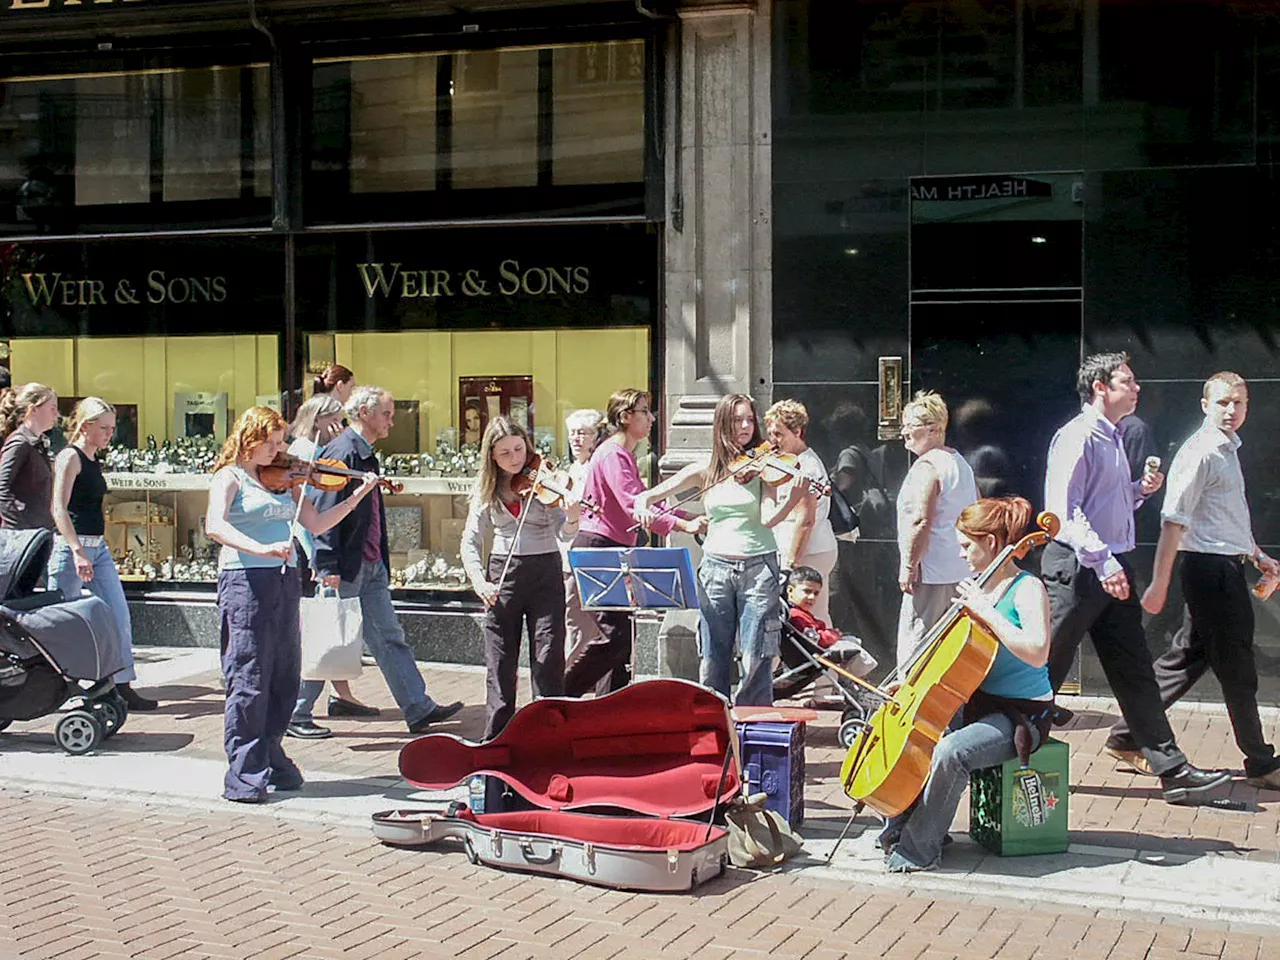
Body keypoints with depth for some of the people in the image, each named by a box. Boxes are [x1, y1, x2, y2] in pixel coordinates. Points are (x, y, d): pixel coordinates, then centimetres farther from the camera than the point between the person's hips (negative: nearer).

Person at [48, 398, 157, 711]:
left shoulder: (92, 461, 15)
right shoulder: (70, 457, -10)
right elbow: (59, 509, -19)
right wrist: (77, 551, -27)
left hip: (98, 547, 8)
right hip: (71, 546, -8)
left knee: (119, 616, 1)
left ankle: (123, 687, 4)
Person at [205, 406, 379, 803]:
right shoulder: (230, 477, -1)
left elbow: (316, 524, 16)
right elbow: (215, 526, -18)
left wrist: (357, 496, 6)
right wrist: (259, 548, -32)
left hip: (285, 580, 6)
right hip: (245, 580, -6)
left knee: (284, 679, 9)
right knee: (248, 681, -7)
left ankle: (271, 756, 24)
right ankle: (244, 774, -2)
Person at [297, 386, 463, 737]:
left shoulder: (367, 456, 15)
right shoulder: (342, 452, -15)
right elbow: (325, 511, -20)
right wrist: (328, 567, -23)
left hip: (371, 566, 9)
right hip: (346, 567, -9)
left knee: (389, 637, 10)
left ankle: (419, 709, 12)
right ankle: (295, 716, 12)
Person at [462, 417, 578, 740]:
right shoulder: (487, 490, 5)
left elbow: (564, 532, -10)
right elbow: (471, 541, 6)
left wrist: (573, 515, -33)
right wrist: (479, 581, -9)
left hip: (545, 572, -2)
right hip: (502, 576, 2)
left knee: (548, 660, -5)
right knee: (500, 664, 4)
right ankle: (495, 740, 14)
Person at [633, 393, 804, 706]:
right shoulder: (705, 471, 7)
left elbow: (769, 518, -12)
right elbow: (646, 496, 8)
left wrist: (794, 498, -30)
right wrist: (642, 506, -15)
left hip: (758, 567, -2)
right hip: (716, 568, 2)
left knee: (756, 660, -5)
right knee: (713, 658, 3)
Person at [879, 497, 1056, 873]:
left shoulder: (1027, 590, -14)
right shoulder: (980, 588, 10)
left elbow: (1036, 653, -31)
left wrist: (985, 612, -28)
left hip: (1022, 715, -9)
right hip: (979, 706, 9)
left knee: (950, 751, -31)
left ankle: (919, 849, -15)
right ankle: (900, 827, 7)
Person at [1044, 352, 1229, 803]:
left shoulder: (1112, 438, 18)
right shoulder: (1078, 437, -13)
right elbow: (1065, 509, -22)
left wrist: (1138, 490, 8)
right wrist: (1102, 561, -28)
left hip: (1111, 569, 9)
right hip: (1076, 568, -9)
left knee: (1134, 671, 8)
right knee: (1044, 669, 0)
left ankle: (1172, 769, 9)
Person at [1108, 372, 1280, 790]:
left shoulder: (1228, 449, 17)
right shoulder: (1200, 454, -14)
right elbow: (1173, 520, -19)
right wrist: (1160, 584, -22)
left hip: (1226, 567, 10)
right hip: (1211, 568, -10)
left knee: (1187, 659, 12)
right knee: (1236, 668, 0)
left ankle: (1128, 738, 18)